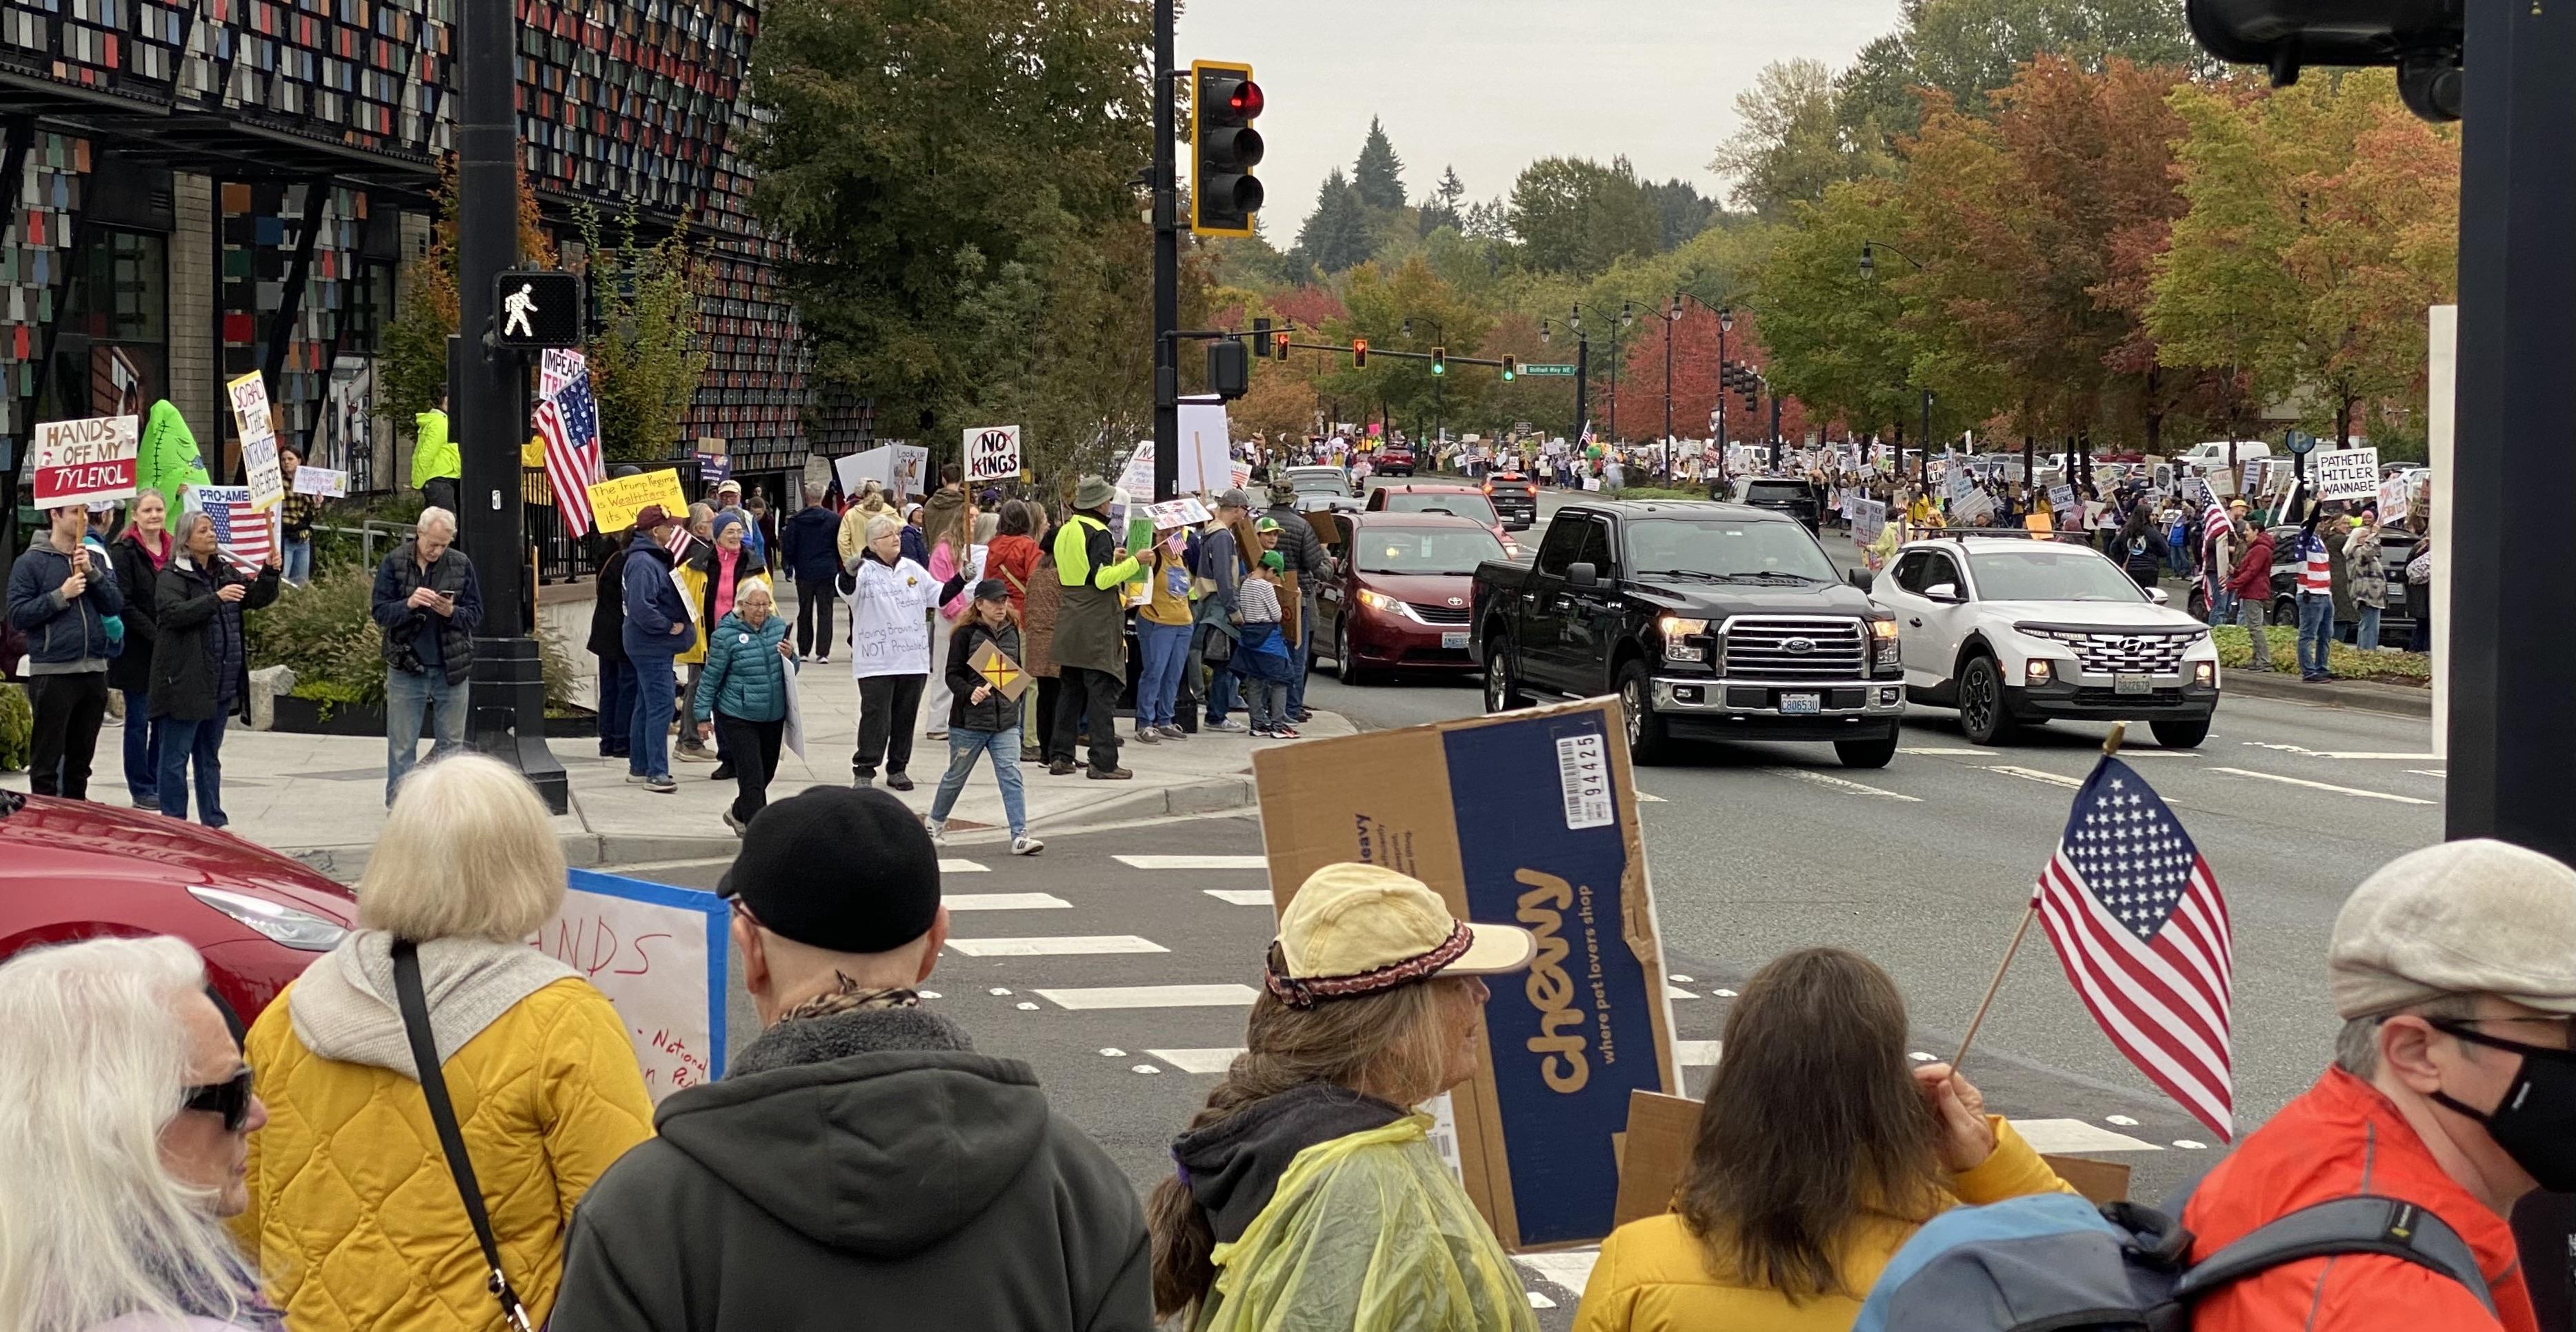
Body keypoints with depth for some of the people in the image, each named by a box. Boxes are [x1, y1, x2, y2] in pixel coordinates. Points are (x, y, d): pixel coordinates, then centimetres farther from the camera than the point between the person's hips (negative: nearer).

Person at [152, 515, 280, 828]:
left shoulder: (226, 572, 14)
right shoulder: (173, 576, -8)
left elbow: (256, 598, 14)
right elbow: (172, 612, -22)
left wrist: (269, 574, -5)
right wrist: (216, 599, -28)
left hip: (223, 684, 7)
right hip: (186, 681, -7)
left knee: (209, 755, 16)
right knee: (176, 756, -2)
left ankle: (213, 820, 23)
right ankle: (173, 822, 1)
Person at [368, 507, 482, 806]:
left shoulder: (461, 565, 3)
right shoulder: (394, 563, -1)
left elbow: (476, 615, 4)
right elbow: (381, 612, -4)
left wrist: (452, 612, -17)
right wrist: (409, 605, -23)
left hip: (451, 667, 2)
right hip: (406, 667, -1)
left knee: (451, 742, 7)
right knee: (402, 745, 4)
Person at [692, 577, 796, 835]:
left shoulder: (779, 627, 2)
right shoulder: (726, 634, -13)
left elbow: (791, 672, 14)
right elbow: (712, 677, -6)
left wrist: (790, 657, -9)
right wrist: (703, 716, -3)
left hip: (773, 717, 6)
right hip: (738, 717, -6)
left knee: (766, 773, 18)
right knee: (752, 776, -9)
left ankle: (738, 814, 41)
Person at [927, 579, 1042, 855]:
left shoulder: (1012, 633, 8)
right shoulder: (966, 634, -8)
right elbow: (953, 675, -10)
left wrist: (1015, 703, 8)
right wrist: (970, 693, -27)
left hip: (1006, 720, 3)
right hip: (969, 720, -3)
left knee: (1011, 775, -8)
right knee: (956, 775, 12)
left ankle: (1020, 837, -13)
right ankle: (935, 823, 34)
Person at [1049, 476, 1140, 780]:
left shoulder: (1065, 532, 13)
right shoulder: (1098, 534, -13)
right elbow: (1102, 579, -20)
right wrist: (1134, 562, -13)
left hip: (1069, 625, 8)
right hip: (1097, 625, -8)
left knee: (1071, 690, 13)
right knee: (1102, 692, -6)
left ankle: (1062, 757, 14)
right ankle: (1103, 762, -8)